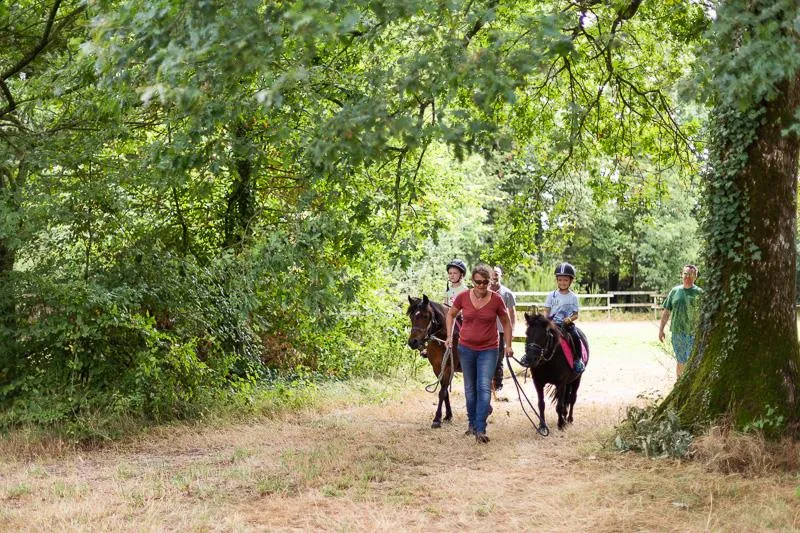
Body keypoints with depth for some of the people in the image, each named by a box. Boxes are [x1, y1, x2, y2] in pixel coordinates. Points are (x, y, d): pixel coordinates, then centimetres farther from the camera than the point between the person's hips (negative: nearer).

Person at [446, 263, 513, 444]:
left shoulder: (496, 299, -10)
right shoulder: (463, 297, -7)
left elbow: (506, 323, 3)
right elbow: (451, 315, 11)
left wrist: (508, 346, 2)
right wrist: (449, 337, 5)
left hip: (488, 350, -2)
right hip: (466, 348, 2)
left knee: (484, 388, -11)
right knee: (470, 389, 12)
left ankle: (480, 429, -12)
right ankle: (472, 424, 28)